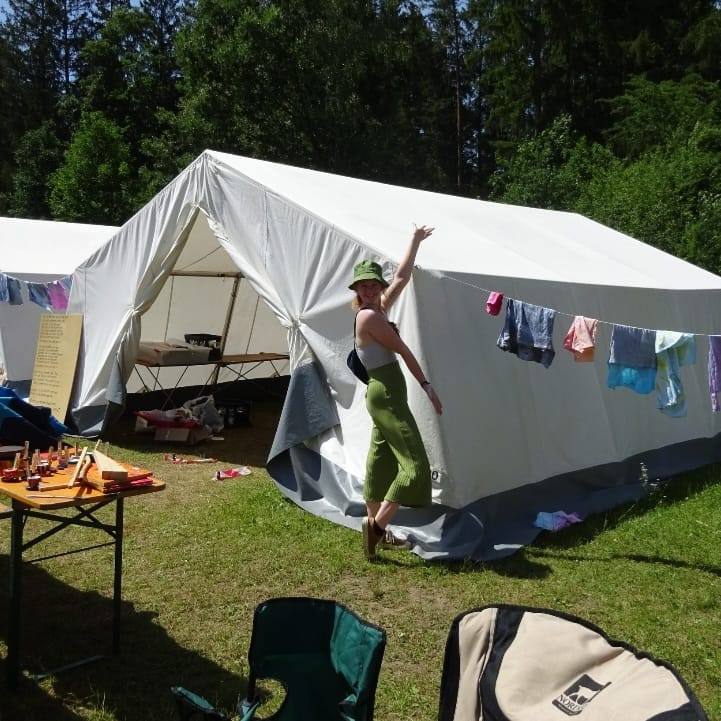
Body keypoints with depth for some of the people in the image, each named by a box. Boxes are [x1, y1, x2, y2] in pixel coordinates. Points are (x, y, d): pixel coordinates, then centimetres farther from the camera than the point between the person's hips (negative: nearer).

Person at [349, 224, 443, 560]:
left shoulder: (379, 308, 11)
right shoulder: (369, 316, -15)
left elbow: (402, 277, 19)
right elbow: (403, 350, -11)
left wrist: (416, 240, 24)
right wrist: (427, 385, -7)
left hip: (385, 394, 10)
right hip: (386, 396, -10)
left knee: (382, 462, 13)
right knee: (414, 464, -10)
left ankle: (375, 527, 21)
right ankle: (376, 525, -5)